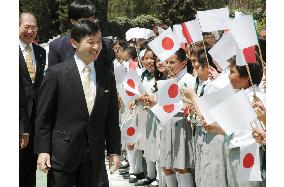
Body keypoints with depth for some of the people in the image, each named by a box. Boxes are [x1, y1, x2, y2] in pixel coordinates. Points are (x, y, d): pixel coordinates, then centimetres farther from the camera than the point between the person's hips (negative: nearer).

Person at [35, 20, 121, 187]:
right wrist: (43, 150, -8)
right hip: (62, 153, -3)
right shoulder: (56, 73, -4)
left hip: (94, 156, 4)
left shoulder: (107, 77, 8)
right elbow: (44, 116, -3)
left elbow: (112, 118, 11)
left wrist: (114, 151, 7)